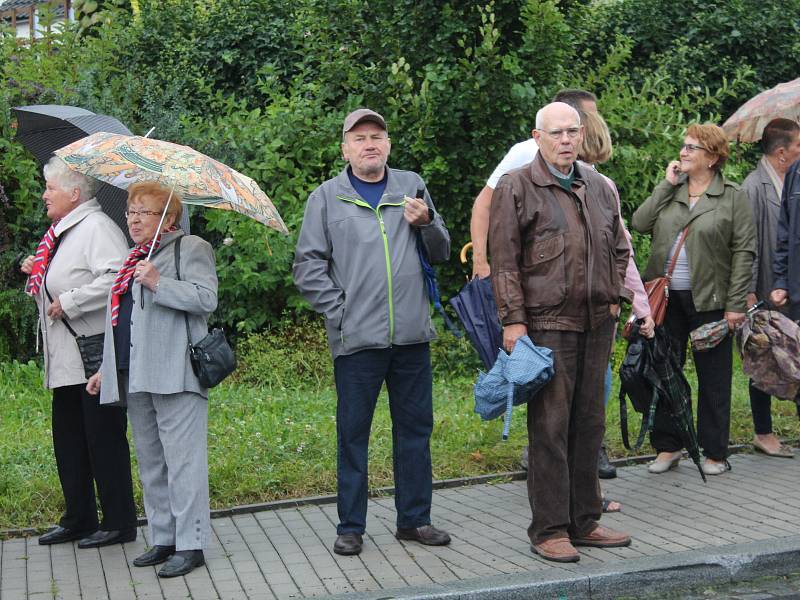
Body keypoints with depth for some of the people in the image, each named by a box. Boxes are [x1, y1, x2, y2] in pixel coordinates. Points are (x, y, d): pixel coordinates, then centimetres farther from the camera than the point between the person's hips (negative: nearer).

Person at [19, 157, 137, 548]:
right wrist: (38, 272, 12)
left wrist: (68, 303, -22)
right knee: (68, 438, 14)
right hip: (66, 360, 10)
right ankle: (78, 519, 25)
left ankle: (119, 523, 7)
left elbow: (116, 277, -28)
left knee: (103, 438, -3)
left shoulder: (96, 227, -13)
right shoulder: (62, 232, 17)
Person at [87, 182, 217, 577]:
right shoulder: (133, 260, 24)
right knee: (150, 463, 12)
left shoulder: (190, 248, 0)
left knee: (182, 461, -8)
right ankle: (163, 539, 20)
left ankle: (190, 544, -5)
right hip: (134, 378, 9)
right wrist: (108, 369, 26)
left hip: (174, 374, -9)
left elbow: (206, 298, -15)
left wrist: (158, 283, -22)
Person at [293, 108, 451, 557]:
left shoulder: (412, 186, 11)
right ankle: (351, 526, 13)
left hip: (412, 334, 3)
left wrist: (426, 224, -8)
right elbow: (309, 267, 2)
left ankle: (415, 518, 21)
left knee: (416, 427, 9)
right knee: (353, 432, 3)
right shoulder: (327, 197, 4)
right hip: (357, 337, -3)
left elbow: (441, 253, 12)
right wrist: (340, 312, -7)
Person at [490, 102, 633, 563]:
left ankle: (584, 521, 21)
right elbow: (504, 261, -7)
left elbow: (619, 248, 24)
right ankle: (549, 530, 4)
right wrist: (513, 320, -12)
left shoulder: (599, 188, 13)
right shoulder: (516, 188, -4)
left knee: (590, 424, 11)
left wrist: (615, 296, 12)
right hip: (547, 324, -6)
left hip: (597, 323, 6)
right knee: (550, 428, -4)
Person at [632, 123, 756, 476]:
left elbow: (744, 252, -6)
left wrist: (736, 304, -11)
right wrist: (667, 184, -5)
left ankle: (715, 453, 17)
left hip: (709, 301, -4)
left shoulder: (733, 197, -2)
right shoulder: (670, 191, 10)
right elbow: (639, 223, -3)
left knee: (714, 379, 5)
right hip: (666, 298, 4)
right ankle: (667, 447, 21)